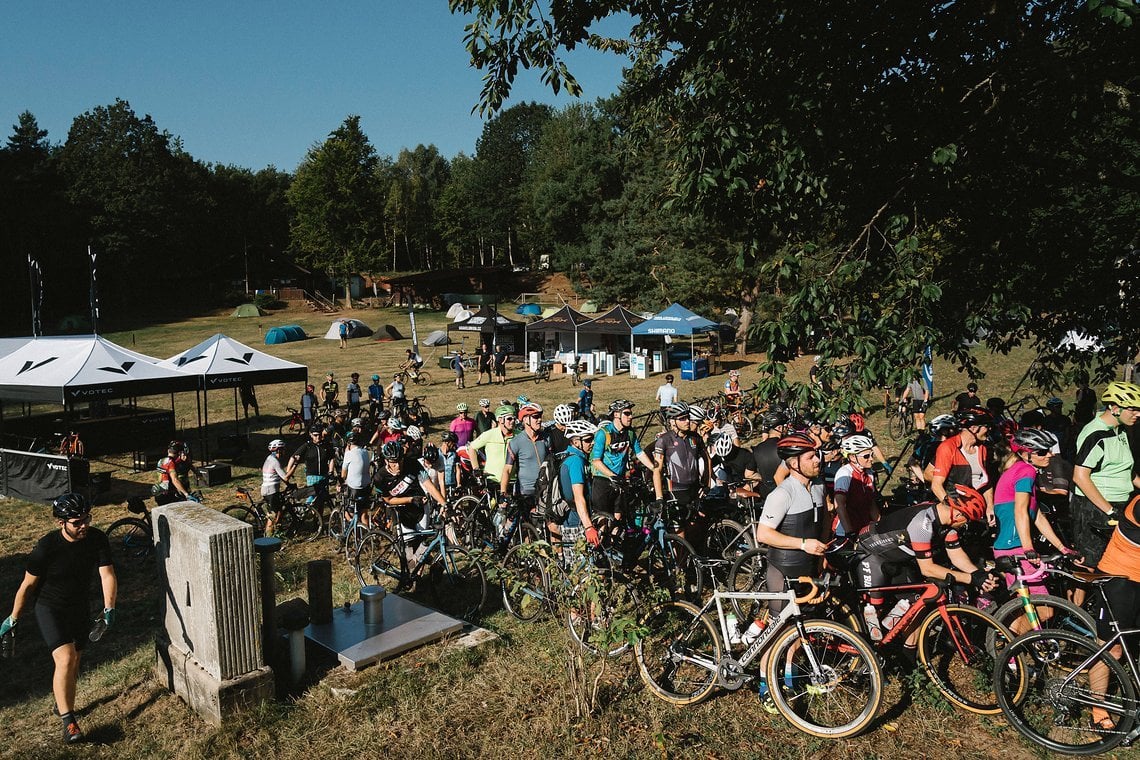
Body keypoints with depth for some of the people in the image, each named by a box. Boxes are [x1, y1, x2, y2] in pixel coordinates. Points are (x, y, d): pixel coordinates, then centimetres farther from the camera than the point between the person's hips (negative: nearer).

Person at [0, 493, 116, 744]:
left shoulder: (97, 539, -15)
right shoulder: (46, 547, -23)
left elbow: (107, 575, -18)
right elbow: (27, 585, -11)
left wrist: (109, 609, -30)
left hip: (79, 607, 4)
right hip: (49, 608, -4)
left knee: (73, 663, 15)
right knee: (65, 659, -19)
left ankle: (62, 703, 40)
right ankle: (68, 722, -10)